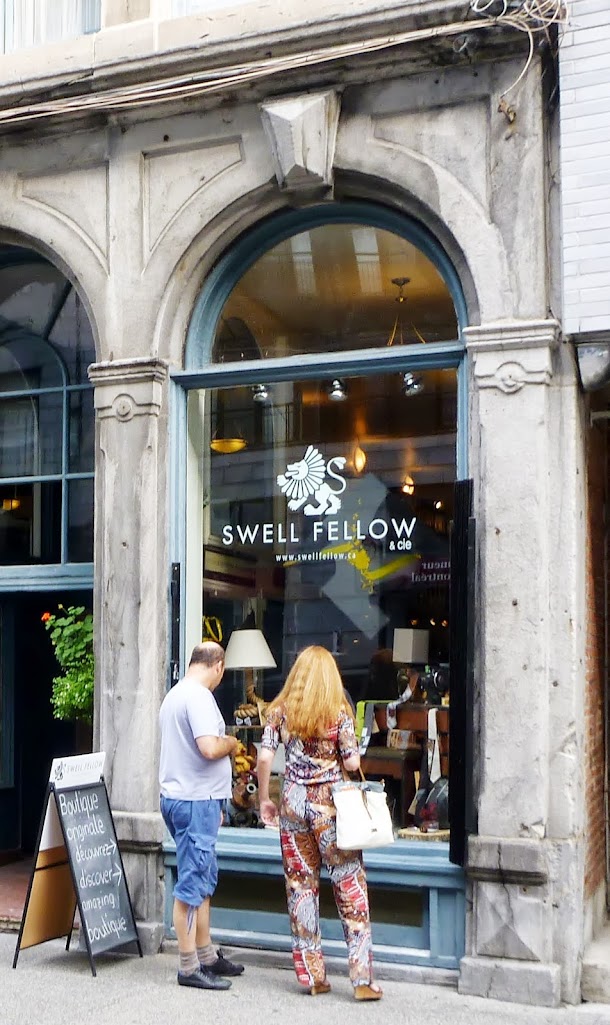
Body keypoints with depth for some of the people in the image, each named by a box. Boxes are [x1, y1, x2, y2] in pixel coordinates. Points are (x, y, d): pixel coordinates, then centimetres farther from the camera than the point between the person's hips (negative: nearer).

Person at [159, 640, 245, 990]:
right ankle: (189, 968, 4)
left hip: (181, 796, 10)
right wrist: (231, 743, -7)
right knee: (193, 884, -3)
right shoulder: (200, 696, -17)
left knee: (204, 879, 18)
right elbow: (209, 748, -29)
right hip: (196, 801, -10)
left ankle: (206, 955, 27)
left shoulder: (175, 695, 15)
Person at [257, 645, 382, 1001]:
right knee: (351, 886, 3)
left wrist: (264, 799, 8)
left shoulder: (281, 711, 2)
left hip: (293, 802, 3)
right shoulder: (339, 712, -5)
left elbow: (264, 759, -4)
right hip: (329, 804, -3)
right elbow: (352, 763, -8)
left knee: (301, 886, 10)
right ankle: (362, 978, 2)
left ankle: (312, 974, 16)